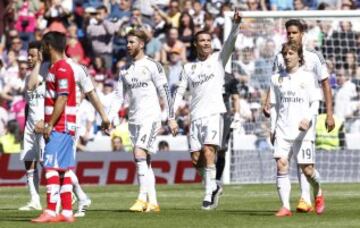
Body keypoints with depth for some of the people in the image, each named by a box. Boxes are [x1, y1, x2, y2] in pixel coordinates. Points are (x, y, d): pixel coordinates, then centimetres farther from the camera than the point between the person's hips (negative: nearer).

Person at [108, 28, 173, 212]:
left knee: (140, 153, -20)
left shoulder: (152, 66, -3)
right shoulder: (125, 70, 15)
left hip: (150, 116, -7)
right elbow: (119, 96, 15)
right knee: (144, 162, 6)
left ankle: (143, 198, -22)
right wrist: (109, 119, 5)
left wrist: (171, 117, -7)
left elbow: (165, 92, -4)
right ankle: (152, 202, 9)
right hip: (134, 119, 7)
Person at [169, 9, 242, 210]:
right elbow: (180, 93, 16)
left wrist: (236, 24, -28)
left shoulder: (218, 59, 7)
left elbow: (231, 42, -10)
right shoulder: (189, 68, 16)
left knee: (208, 152, -19)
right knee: (196, 159, 1)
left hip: (214, 113, -4)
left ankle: (209, 195, -18)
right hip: (196, 116, 4)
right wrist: (172, 117, 8)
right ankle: (214, 187, 23)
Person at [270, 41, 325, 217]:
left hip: (303, 130, -3)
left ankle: (318, 194, 29)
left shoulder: (307, 77, 2)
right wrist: (272, 128, 12)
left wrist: (308, 119, -18)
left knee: (307, 169, -3)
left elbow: (315, 102, -1)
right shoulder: (277, 78, 11)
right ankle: (285, 206, -13)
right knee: (281, 165, -13)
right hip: (283, 130, 3)